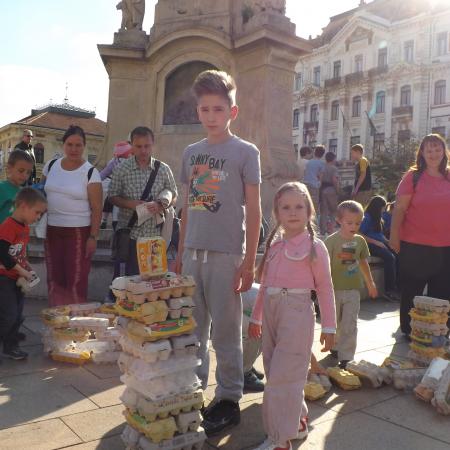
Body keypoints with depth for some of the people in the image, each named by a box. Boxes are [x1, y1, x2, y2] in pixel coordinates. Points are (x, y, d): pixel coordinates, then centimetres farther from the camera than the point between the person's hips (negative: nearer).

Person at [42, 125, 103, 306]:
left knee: (76, 281, -2)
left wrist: (93, 237, -12)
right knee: (54, 280, 11)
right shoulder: (51, 166, 6)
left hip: (79, 232, -4)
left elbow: (96, 208, -8)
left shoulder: (90, 172, -7)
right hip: (52, 230, 5)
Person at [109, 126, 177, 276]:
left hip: (155, 235, 1)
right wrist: (131, 204, -16)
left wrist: (160, 205, -11)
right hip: (129, 235, -1)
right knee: (130, 276, 4)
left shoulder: (163, 169, 4)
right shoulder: (121, 169, 0)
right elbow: (113, 196, 2)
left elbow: (173, 195, 10)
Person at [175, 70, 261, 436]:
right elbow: (187, 207, 15)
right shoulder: (190, 153, 12)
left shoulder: (245, 152, -1)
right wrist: (180, 253, 12)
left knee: (225, 331, 3)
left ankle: (229, 400, 19)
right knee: (192, 328, 14)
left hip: (226, 254, -5)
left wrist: (249, 262, -9)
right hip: (192, 253, 5)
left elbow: (253, 210, -4)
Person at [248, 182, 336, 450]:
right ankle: (298, 422, 34)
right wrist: (256, 317, 20)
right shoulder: (274, 245, 12)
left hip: (296, 312, -6)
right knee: (277, 373, 14)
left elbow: (325, 288, -3)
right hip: (271, 311, 7)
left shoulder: (314, 247, -5)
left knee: (282, 375, -4)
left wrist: (329, 327, -3)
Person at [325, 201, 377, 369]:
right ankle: (336, 346, 37)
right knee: (334, 323, 14)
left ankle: (346, 357, 5)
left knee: (350, 325, -1)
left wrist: (370, 283, 23)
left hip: (353, 289, 3)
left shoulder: (360, 241, 1)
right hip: (334, 289, -2)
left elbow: (363, 262, 16)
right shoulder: (331, 240, -13)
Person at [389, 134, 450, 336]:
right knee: (411, 291, 10)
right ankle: (409, 331, 27)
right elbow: (399, 209, -6)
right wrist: (394, 236, -10)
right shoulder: (413, 177, -4)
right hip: (414, 245, -3)